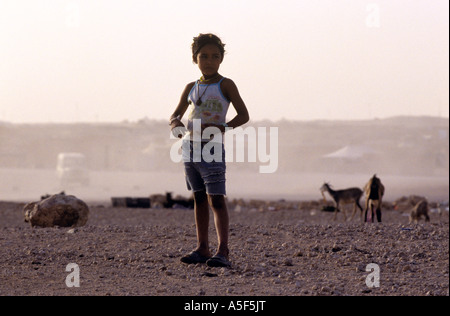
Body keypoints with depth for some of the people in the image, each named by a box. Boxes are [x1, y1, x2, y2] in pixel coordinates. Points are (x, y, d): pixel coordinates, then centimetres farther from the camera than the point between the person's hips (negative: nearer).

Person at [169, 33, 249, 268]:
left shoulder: (225, 85, -2)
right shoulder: (191, 88, 13)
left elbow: (243, 115, -8)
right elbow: (176, 114, 21)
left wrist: (219, 129, -22)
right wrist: (176, 125, -4)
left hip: (212, 149, -6)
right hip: (190, 147, 6)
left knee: (216, 199, -12)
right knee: (199, 198, 10)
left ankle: (223, 252, -16)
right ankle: (202, 249, 14)